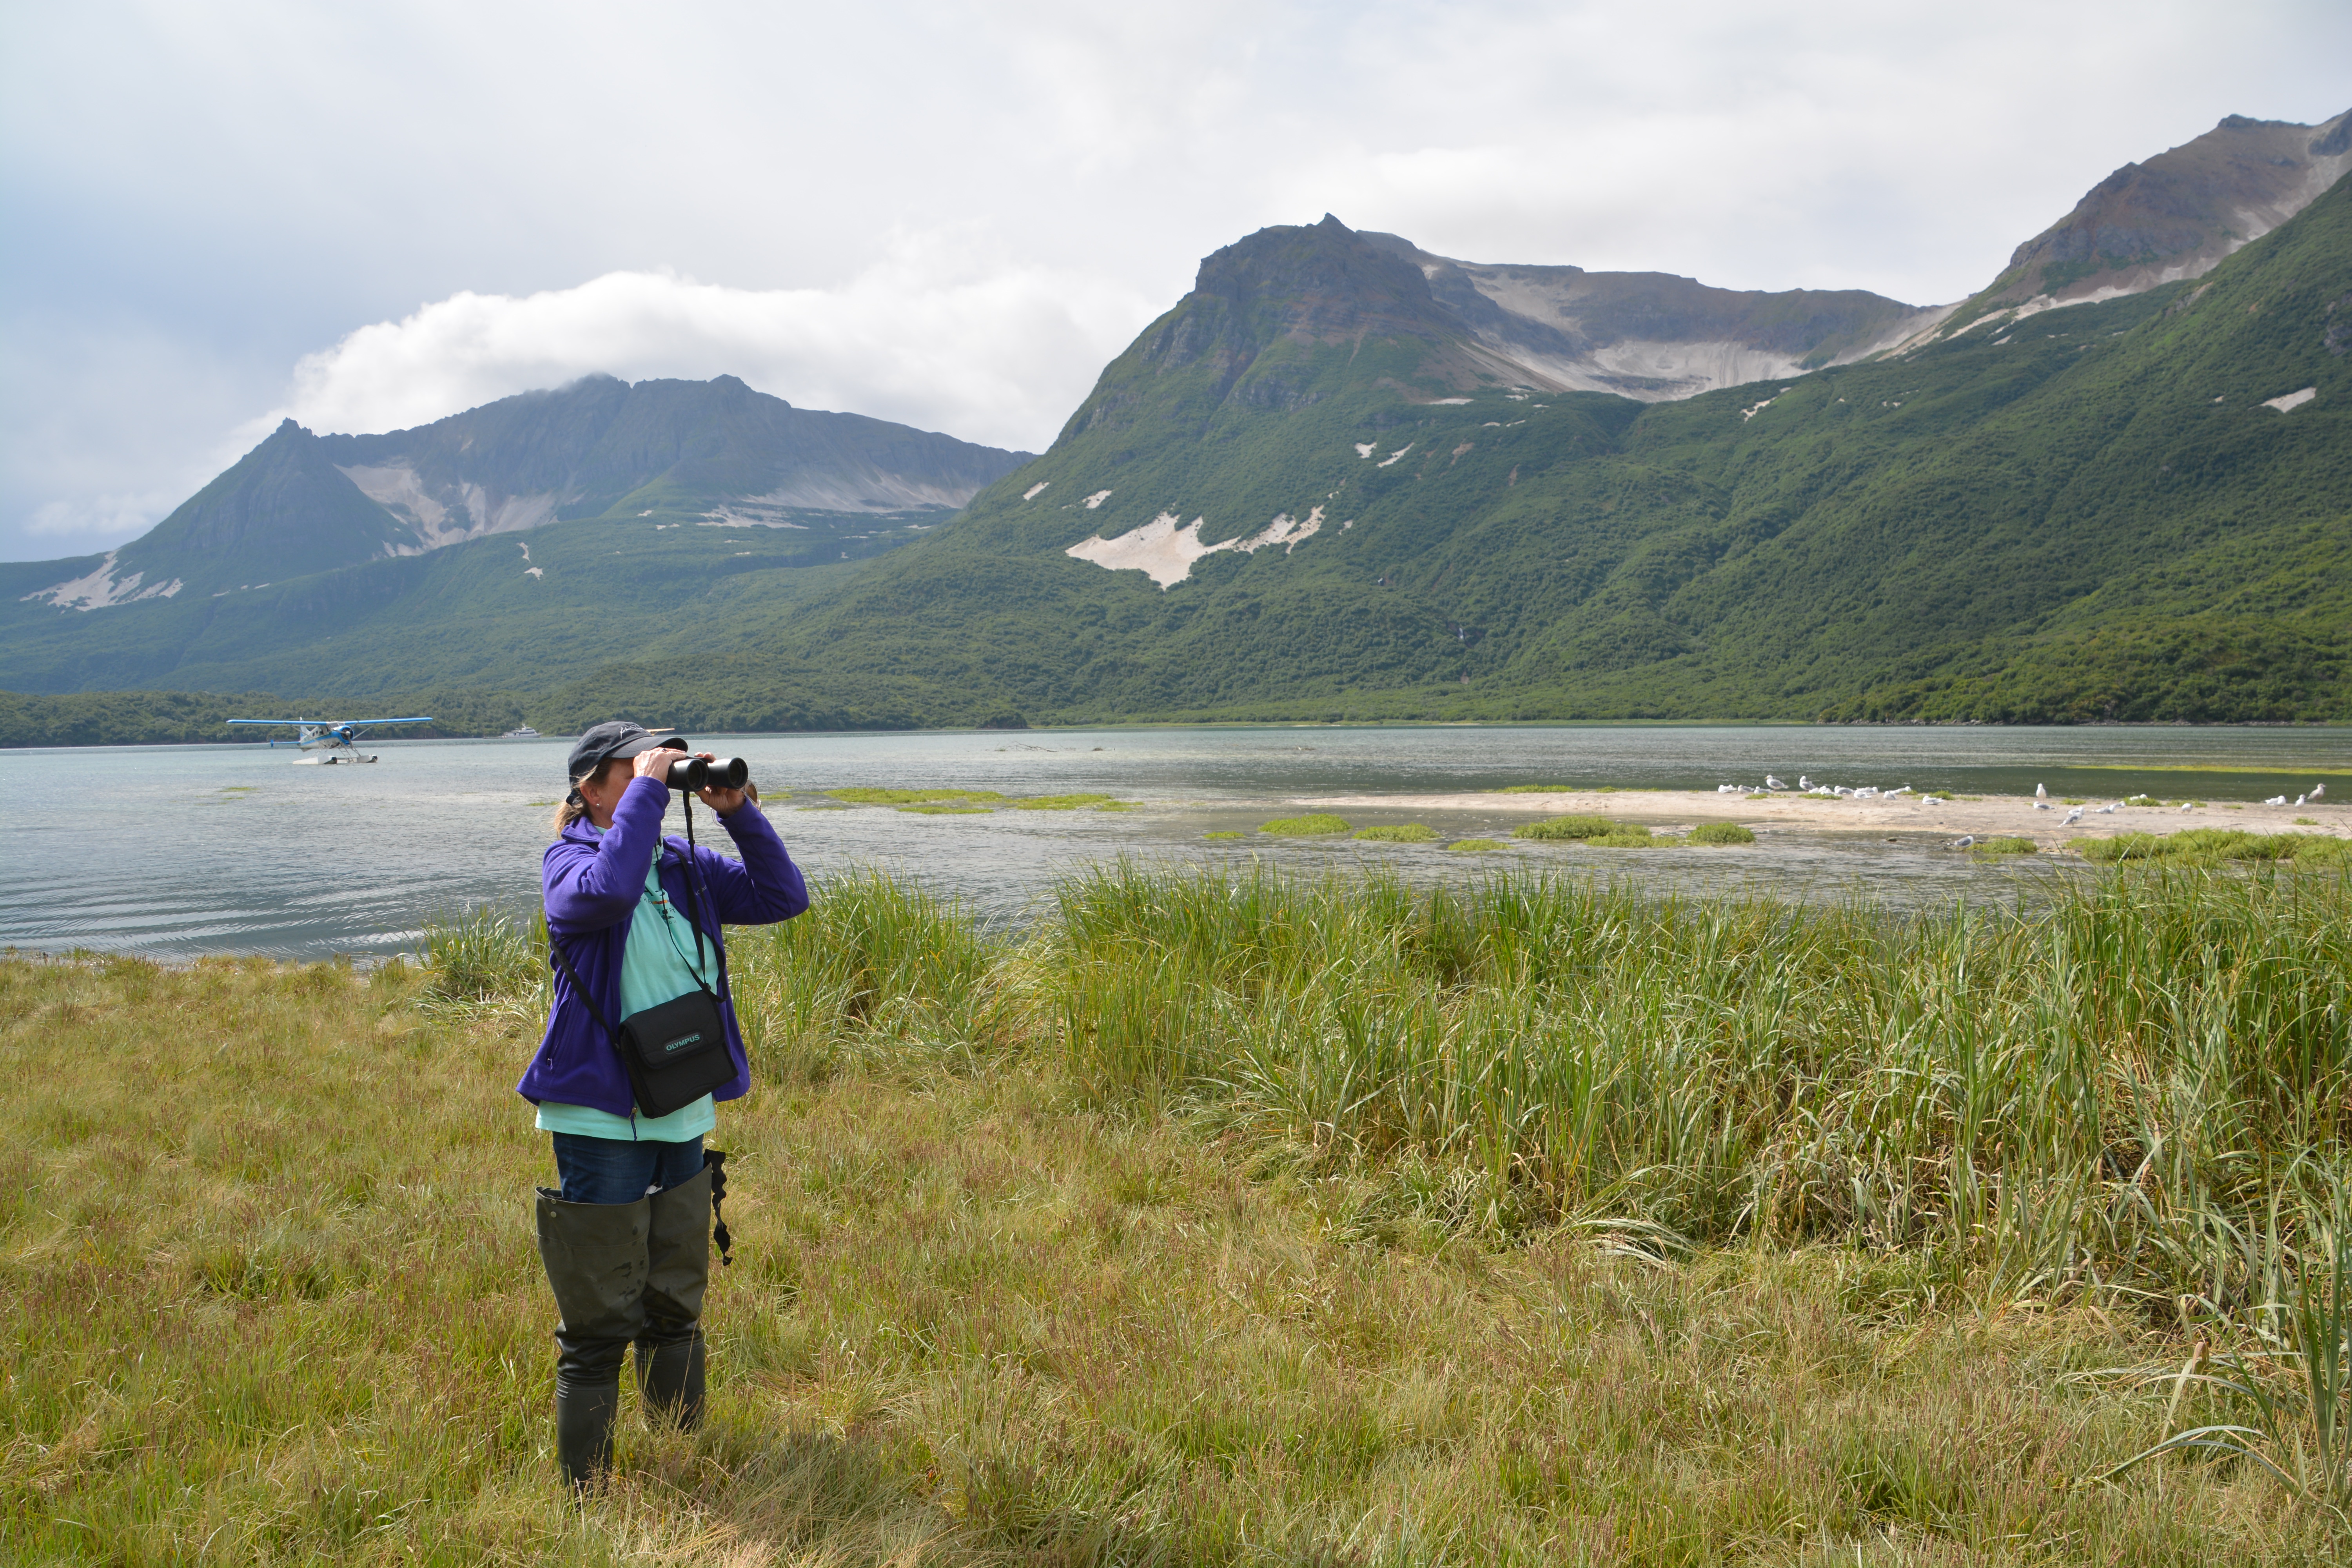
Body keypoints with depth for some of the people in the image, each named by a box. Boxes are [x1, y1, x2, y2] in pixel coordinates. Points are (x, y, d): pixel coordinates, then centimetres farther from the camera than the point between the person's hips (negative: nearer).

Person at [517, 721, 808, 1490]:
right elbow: (607, 890, -31)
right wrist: (647, 791, -24)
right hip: (602, 1120, -6)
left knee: (676, 1305, 19)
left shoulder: (684, 866, 8)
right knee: (600, 1321, 1)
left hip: (684, 1119, 6)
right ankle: (585, 1496, 15)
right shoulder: (569, 859, -8)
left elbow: (784, 896, 5)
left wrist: (738, 812, -5)